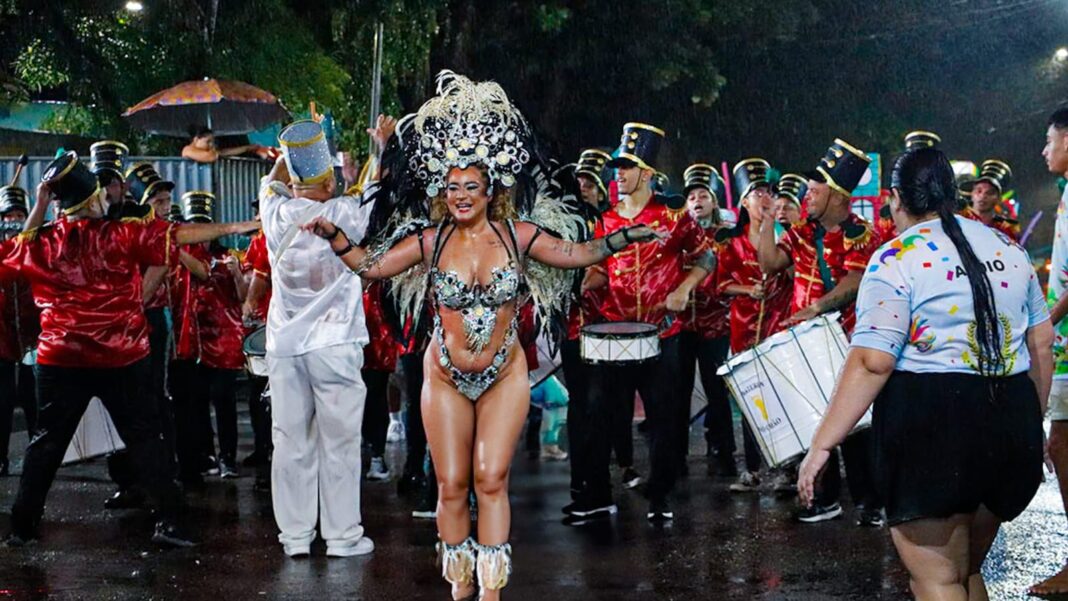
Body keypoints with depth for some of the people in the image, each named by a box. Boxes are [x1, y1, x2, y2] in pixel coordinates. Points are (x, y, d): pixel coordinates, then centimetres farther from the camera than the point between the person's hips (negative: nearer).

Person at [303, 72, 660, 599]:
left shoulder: (517, 236, -5)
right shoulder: (430, 242, -4)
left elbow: (576, 254, 6)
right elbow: (369, 265, 2)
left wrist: (621, 239, -6)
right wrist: (333, 236, -10)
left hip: (505, 376, -1)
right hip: (445, 378, 1)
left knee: (491, 480, -5)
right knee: (452, 485, 3)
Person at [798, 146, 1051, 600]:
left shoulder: (896, 260, -8)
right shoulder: (1009, 249, 12)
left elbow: (872, 363, -16)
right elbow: (1042, 345, 16)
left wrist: (822, 443, -13)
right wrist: (1030, 423, 28)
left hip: (930, 425, -7)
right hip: (1011, 422, 7)